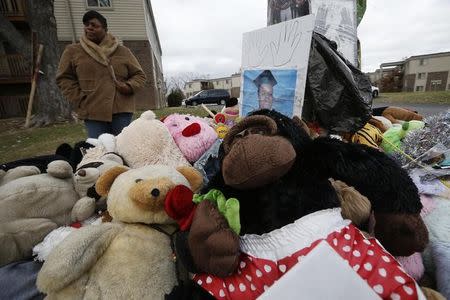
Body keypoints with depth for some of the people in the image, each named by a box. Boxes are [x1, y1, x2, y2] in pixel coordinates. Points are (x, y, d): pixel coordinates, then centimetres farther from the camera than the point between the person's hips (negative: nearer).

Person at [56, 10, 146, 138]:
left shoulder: (123, 51, 11)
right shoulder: (73, 51, 10)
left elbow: (139, 75, 13)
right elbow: (64, 78, 12)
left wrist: (129, 86, -7)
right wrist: (81, 100, 0)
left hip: (121, 110, 0)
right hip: (93, 113, 0)